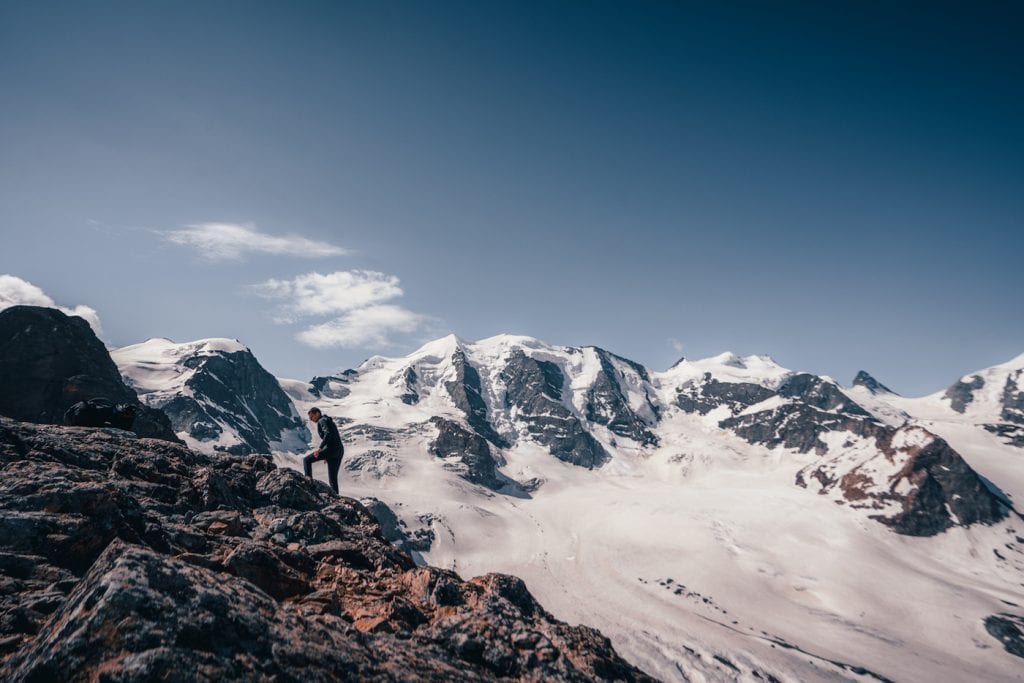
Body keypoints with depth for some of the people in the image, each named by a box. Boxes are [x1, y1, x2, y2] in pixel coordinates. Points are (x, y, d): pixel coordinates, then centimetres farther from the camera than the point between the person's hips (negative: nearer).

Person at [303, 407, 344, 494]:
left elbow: (328, 434, -21)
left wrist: (319, 448, -25)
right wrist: (328, 456, 29)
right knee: (333, 478, 13)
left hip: (331, 449, -9)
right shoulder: (329, 421, 26)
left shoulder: (322, 421, -3)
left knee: (306, 460, 1)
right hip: (339, 451, 9)